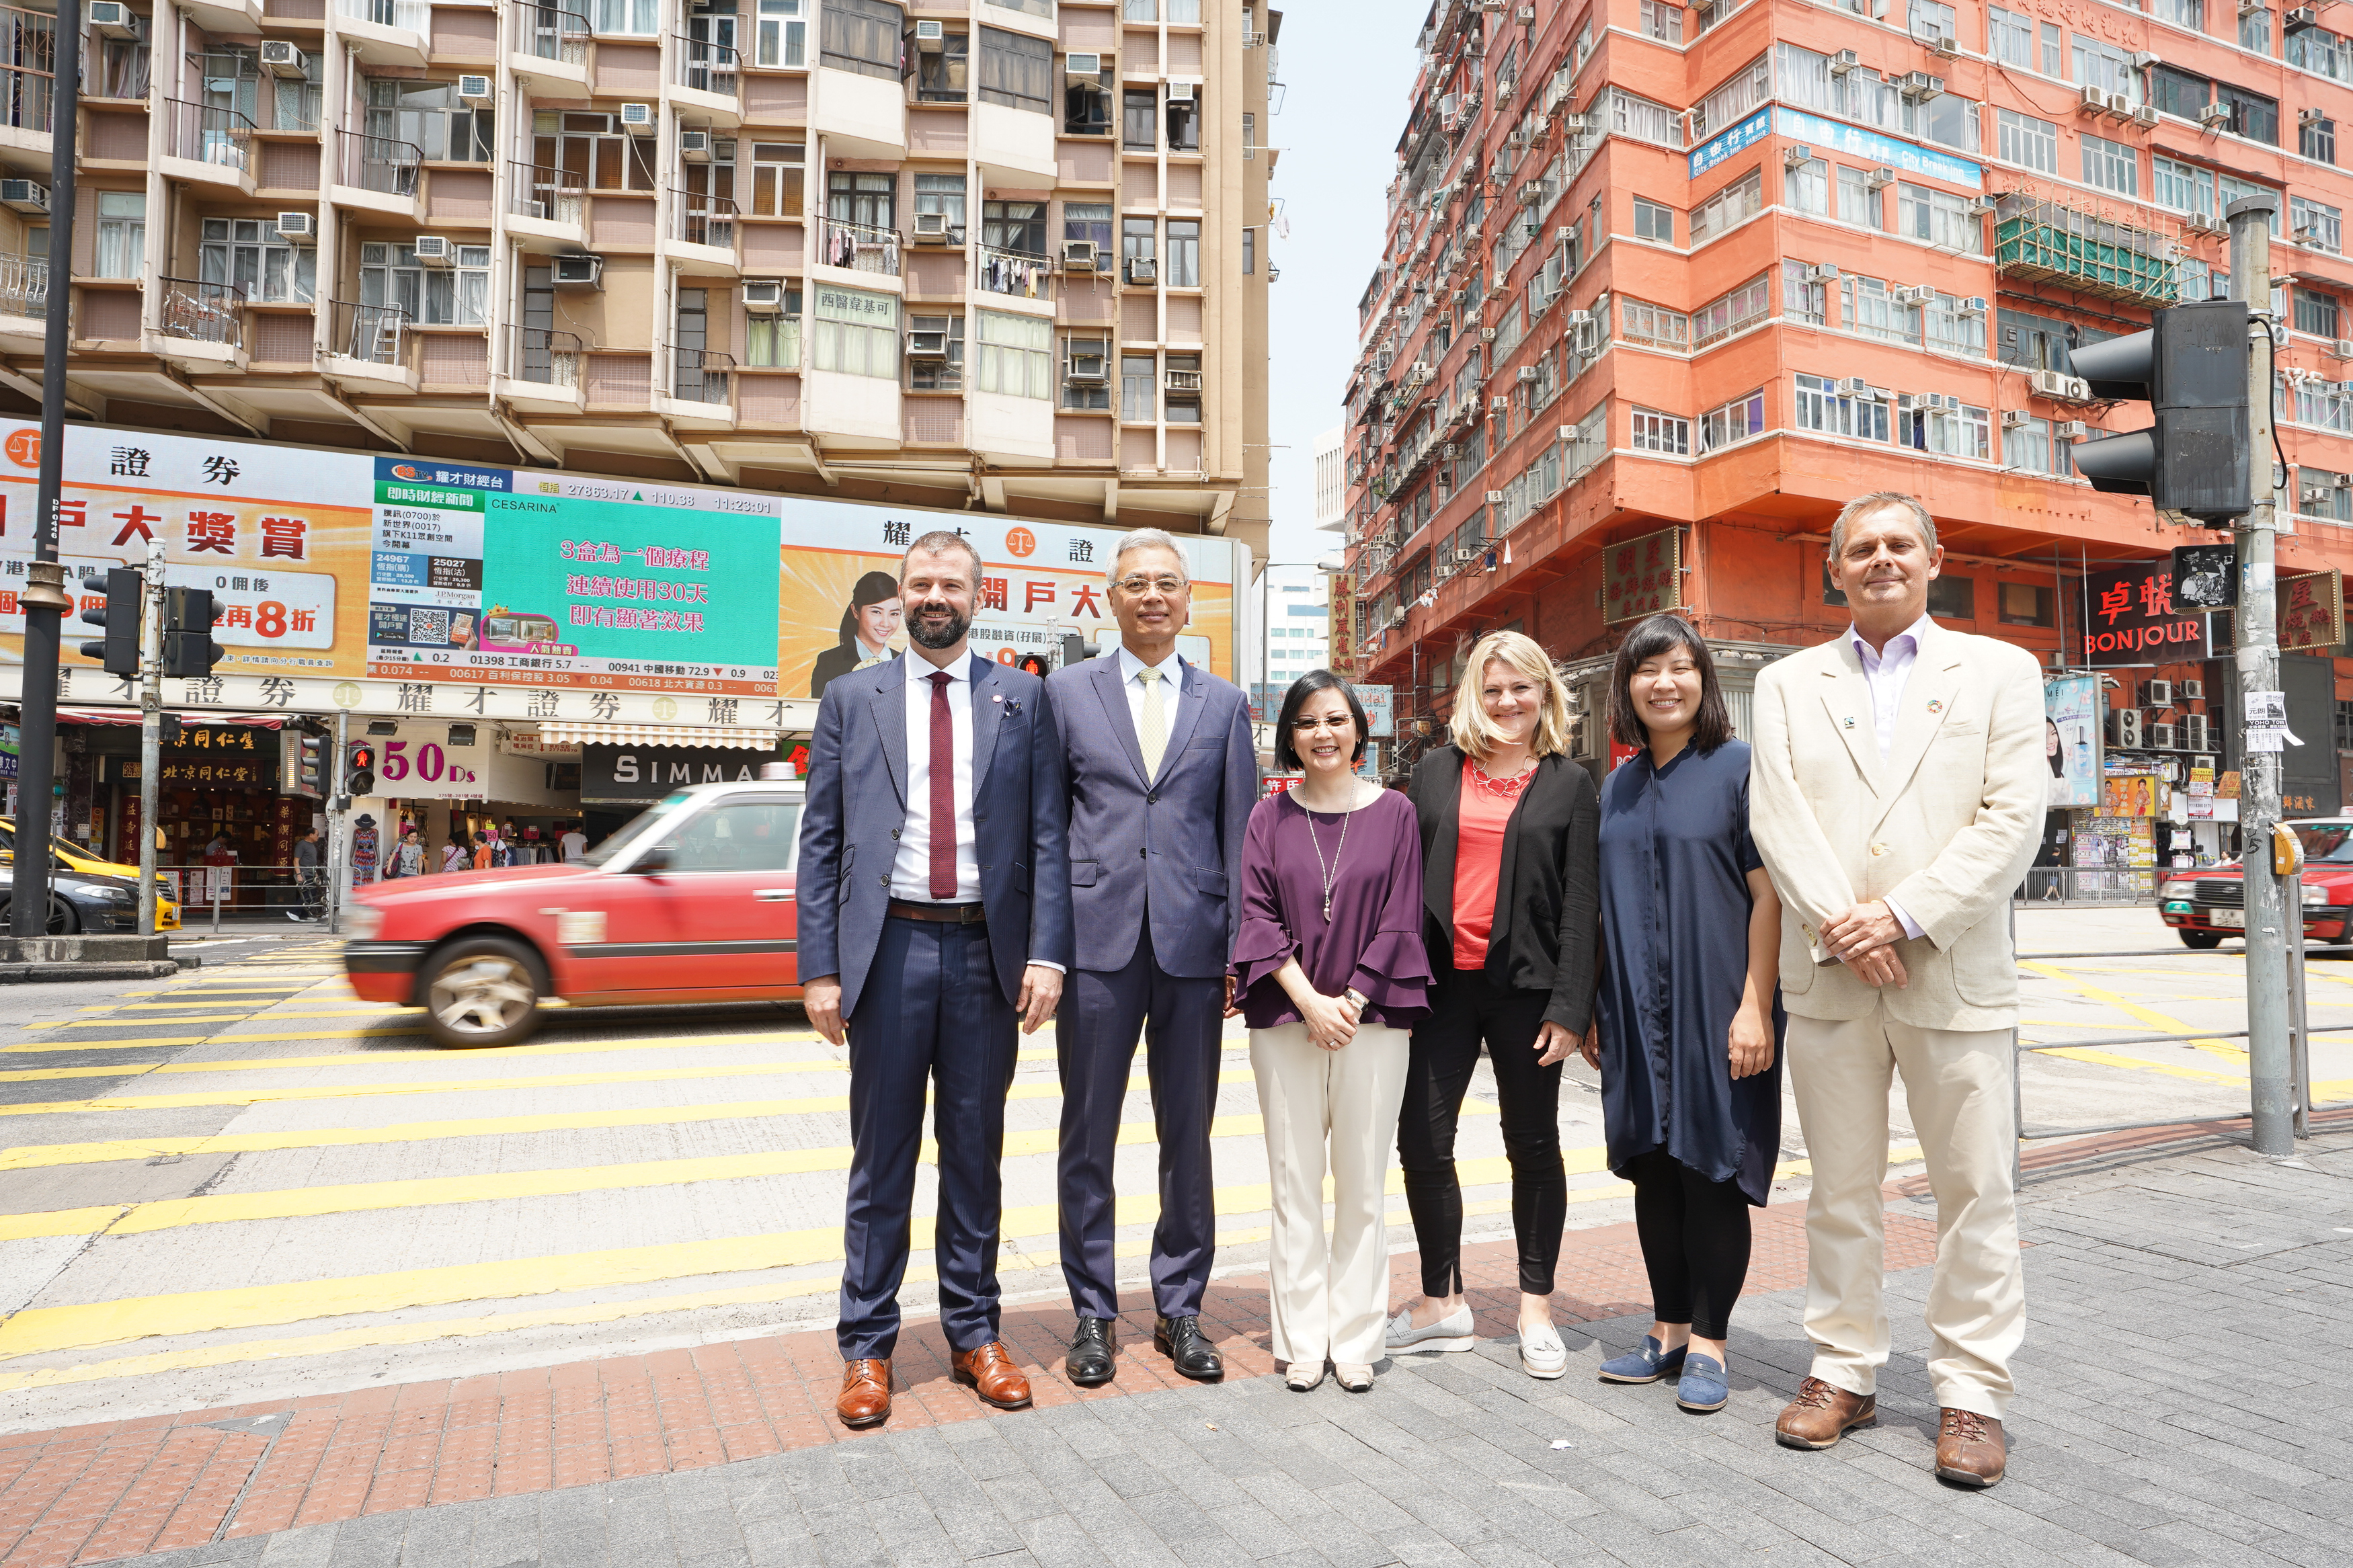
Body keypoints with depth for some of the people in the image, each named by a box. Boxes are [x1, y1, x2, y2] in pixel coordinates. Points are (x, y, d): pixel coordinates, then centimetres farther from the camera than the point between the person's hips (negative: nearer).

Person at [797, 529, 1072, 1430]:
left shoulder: (1024, 700, 6)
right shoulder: (851, 699, 7)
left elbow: (1049, 836, 2)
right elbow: (821, 843, 4)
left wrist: (1046, 953, -8)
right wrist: (820, 968, -4)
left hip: (986, 950, 1)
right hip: (889, 947, 0)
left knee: (975, 1152, 12)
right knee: (881, 1156, 8)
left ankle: (975, 1335, 26)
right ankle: (868, 1347, 22)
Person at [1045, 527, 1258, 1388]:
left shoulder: (1224, 704, 10)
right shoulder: (1066, 690, 7)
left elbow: (1240, 832, 7)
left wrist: (1245, 949, 1)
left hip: (1192, 942, 1)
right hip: (1097, 938, -1)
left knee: (1189, 1137, 10)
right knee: (1088, 1136, 7)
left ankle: (1180, 1309, 26)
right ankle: (1093, 1313, 23)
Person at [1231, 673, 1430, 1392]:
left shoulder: (1394, 812, 3)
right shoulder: (1269, 817, 5)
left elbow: (1400, 920, -1)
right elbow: (1258, 914, 0)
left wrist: (1352, 1001, -10)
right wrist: (1308, 1000, -11)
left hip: (1371, 1018, -1)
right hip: (1285, 1019, 1)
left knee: (1362, 1183, 5)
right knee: (1294, 1181, 6)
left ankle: (1354, 1340, 18)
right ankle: (1301, 1341, 17)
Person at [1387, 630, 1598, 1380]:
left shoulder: (1570, 784, 4)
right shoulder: (1435, 773, 9)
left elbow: (1581, 899, -2)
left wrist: (1570, 1006, -9)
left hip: (1525, 986, -2)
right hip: (1442, 980, 2)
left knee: (1533, 1145, 10)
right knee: (1422, 1142, 3)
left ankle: (1536, 1306, 25)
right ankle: (1442, 1302, 21)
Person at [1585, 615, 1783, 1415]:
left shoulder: (1740, 769, -5)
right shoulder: (1618, 788, 11)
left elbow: (1770, 895, -9)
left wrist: (1754, 1005, -16)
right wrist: (1593, 1007, 11)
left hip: (1716, 1011, -5)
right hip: (1635, 1016, 5)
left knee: (1710, 1170, 2)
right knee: (1652, 1169, 11)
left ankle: (1709, 1343, 17)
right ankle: (1670, 1330, 25)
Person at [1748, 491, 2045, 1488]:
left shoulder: (2000, 671, 7)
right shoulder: (1788, 684, 11)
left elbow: (2012, 820, -4)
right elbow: (1775, 817, 0)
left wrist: (1902, 915, -14)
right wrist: (1842, 927, -13)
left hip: (1956, 975, -1)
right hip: (1827, 978, 2)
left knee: (1976, 1191, 4)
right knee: (1838, 1189, 10)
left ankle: (1972, 1394, 19)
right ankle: (1844, 1371, 23)